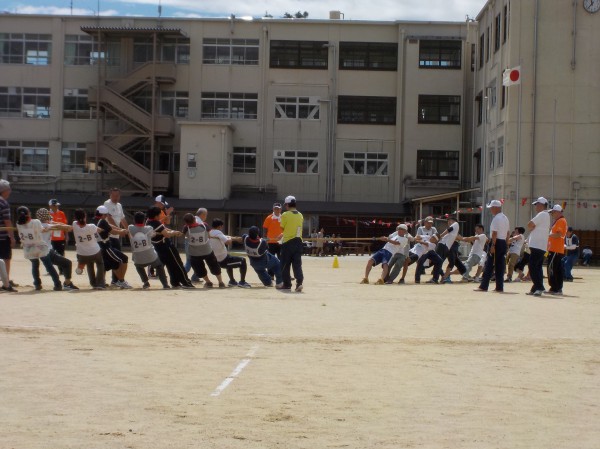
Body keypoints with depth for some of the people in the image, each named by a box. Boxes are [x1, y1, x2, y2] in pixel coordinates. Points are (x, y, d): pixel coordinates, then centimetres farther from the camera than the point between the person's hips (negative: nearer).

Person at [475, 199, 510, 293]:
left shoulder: (496, 218, -13)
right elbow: (508, 233, 18)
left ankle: (483, 286, -5)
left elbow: (494, 233, -20)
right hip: (503, 243, 8)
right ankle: (499, 287, 7)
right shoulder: (505, 218, 15)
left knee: (489, 265, -5)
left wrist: (492, 245, -22)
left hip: (496, 243, -8)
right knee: (500, 266, 8)